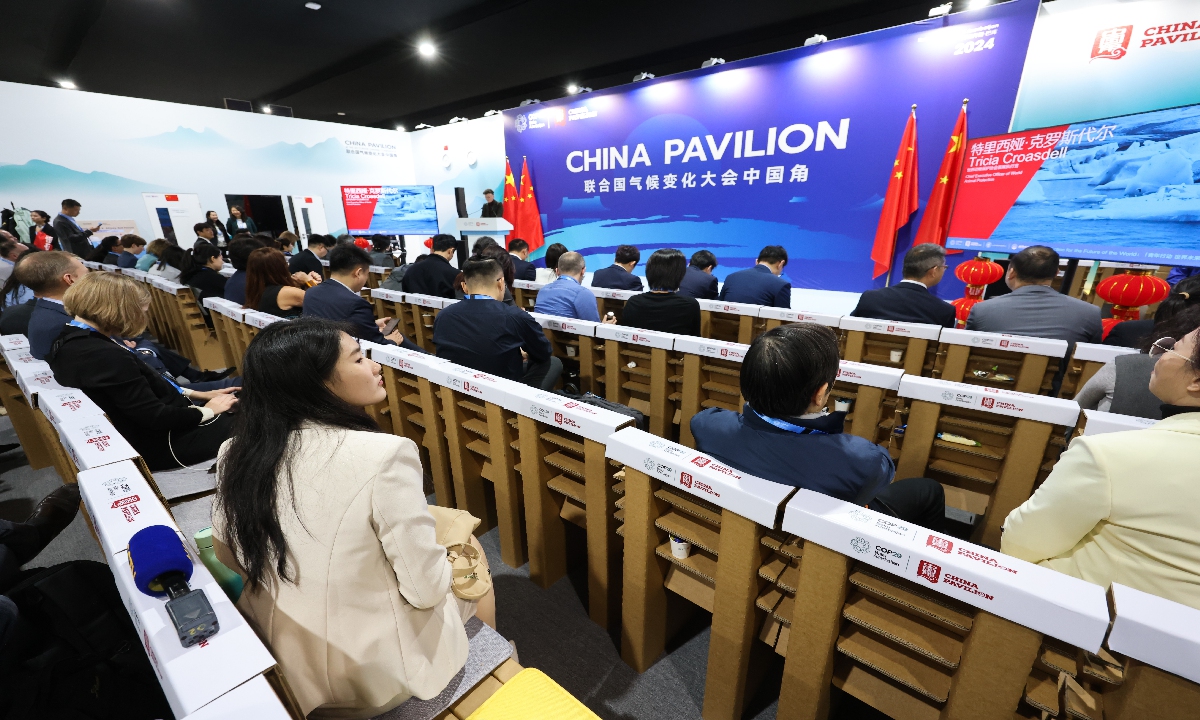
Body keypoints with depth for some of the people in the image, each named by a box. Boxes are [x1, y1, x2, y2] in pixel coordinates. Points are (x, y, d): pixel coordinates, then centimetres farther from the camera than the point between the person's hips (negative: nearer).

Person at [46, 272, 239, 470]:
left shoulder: (68, 339, 2)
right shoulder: (108, 357, -30)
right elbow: (156, 417, -26)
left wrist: (195, 394, 6)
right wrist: (207, 411, -10)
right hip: (157, 444, -9)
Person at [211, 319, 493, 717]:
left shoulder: (236, 453, -9)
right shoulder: (383, 455, -31)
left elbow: (228, 556, 7)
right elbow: (426, 589, -22)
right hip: (373, 674, -6)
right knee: (471, 553, 18)